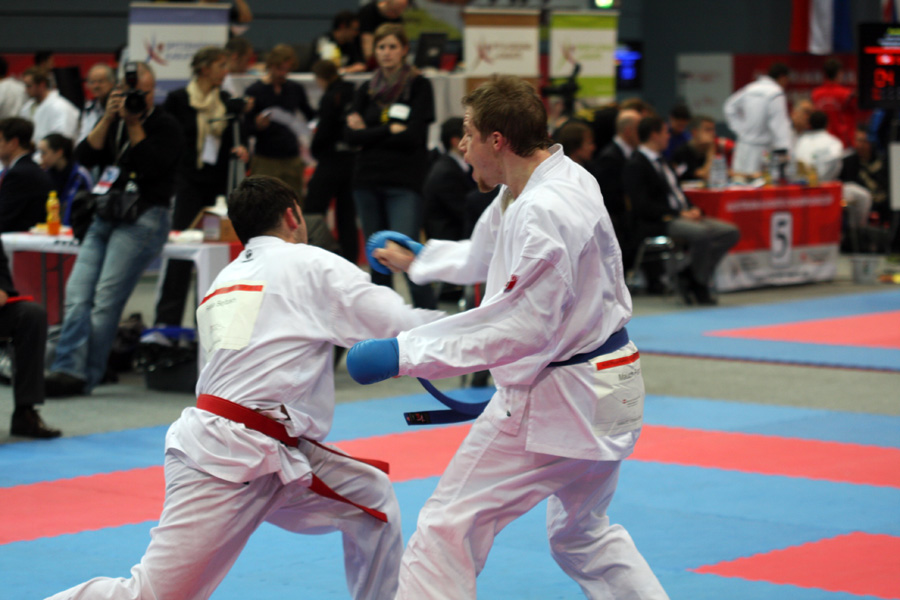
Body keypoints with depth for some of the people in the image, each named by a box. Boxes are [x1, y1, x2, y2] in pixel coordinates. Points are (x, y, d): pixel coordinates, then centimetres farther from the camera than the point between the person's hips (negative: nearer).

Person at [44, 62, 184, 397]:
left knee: (106, 299, -15)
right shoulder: (112, 123, 18)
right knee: (77, 294, -9)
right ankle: (69, 369, -16)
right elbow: (84, 158, 5)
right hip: (105, 217, 6)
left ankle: (84, 378, -14)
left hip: (142, 220, -6)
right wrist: (108, 120, -3)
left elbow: (152, 166, -13)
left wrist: (135, 125, -10)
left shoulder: (165, 127, 2)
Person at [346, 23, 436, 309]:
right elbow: (351, 135, 1)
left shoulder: (419, 86, 1)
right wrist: (390, 130, -8)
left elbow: (412, 136, -10)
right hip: (368, 181, 5)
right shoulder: (367, 90, 13)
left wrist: (369, 134, -3)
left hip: (405, 183, -5)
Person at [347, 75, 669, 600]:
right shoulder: (558, 180, 8)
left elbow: (521, 329, -27)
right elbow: (485, 257, 27)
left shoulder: (544, 212, -24)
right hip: (604, 392, 11)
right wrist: (416, 260, 41)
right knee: (583, 533, 27)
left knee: (448, 529, -6)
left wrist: (404, 353, -27)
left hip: (556, 397, -11)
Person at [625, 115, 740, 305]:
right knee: (702, 233, -35)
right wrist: (679, 214, -20)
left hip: (682, 216, 10)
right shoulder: (635, 166, -8)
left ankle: (690, 276, -5)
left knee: (731, 232, -6)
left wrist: (692, 210, 3)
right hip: (658, 223, -10)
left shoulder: (661, 161, 22)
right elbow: (643, 206, -17)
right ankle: (699, 284, -12)